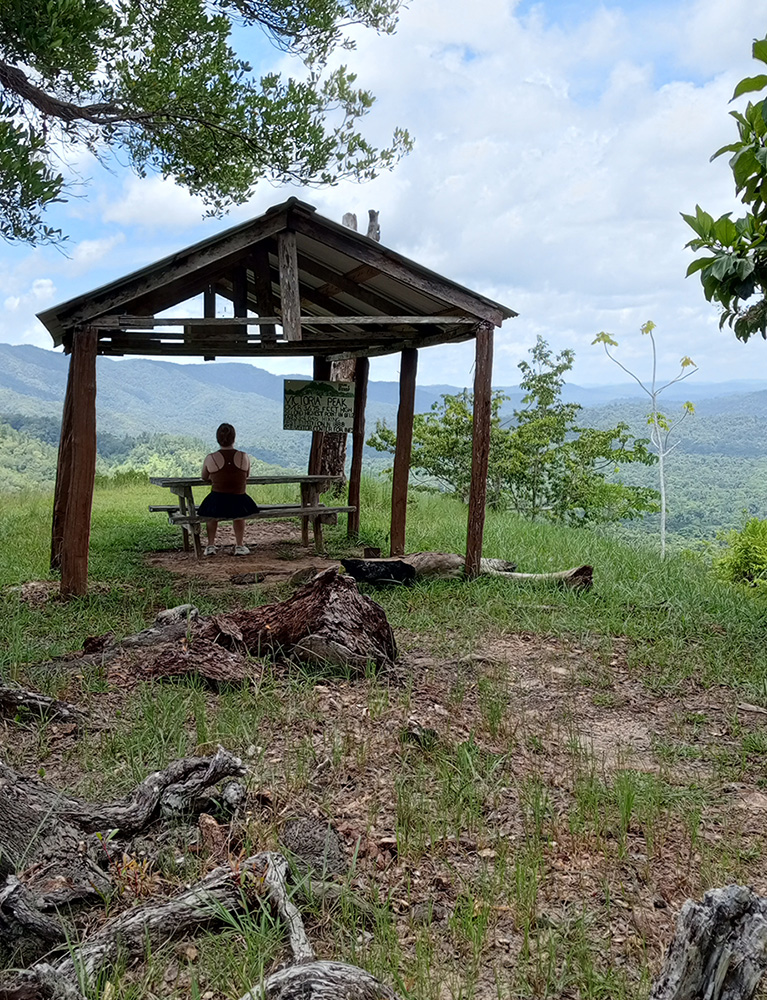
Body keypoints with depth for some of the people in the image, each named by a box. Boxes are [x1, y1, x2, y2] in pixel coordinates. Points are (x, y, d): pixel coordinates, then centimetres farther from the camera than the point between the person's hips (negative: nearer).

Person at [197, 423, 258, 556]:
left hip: (216, 504, 0)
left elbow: (205, 478, 12)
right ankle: (240, 546, 36)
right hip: (239, 504, 1)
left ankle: (211, 545, 36)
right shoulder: (244, 457, -5)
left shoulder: (210, 458, -7)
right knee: (239, 514, 37)